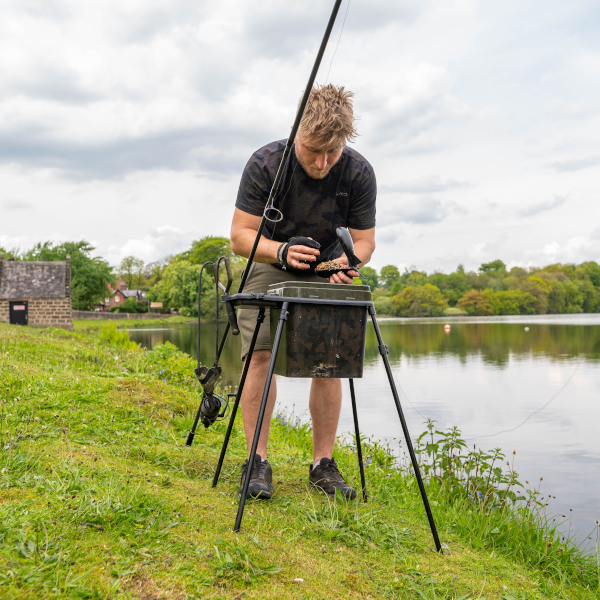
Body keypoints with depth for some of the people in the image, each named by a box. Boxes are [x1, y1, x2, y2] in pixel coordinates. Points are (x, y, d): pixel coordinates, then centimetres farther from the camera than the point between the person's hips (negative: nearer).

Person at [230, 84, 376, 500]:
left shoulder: (359, 173, -19)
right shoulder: (266, 163, -24)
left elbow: (364, 240, -8)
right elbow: (241, 236, -21)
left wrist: (346, 261, -31)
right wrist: (281, 250, -40)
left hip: (326, 271, 2)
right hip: (270, 266, -1)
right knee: (260, 353, -17)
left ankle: (324, 464, 2)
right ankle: (258, 462, -9)